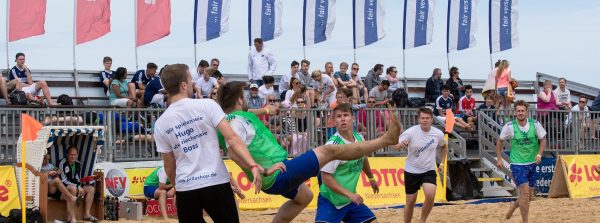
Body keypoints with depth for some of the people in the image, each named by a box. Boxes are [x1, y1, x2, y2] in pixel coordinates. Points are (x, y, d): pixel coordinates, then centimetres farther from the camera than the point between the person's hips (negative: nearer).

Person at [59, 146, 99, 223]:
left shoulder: (78, 164, 8)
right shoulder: (62, 163, -16)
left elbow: (78, 179, 11)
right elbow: (63, 180, -20)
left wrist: (79, 187, -11)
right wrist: (77, 187, -24)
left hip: (75, 186, 8)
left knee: (91, 189, -3)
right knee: (73, 188, -39)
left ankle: (86, 214, -5)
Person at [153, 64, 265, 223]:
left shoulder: (160, 124, 5)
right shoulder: (207, 105, -5)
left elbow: (169, 167, 12)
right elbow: (232, 139, -13)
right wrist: (253, 166, -16)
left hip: (185, 188, 3)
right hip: (216, 183, -3)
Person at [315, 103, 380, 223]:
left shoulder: (359, 139, 0)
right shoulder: (333, 145, -21)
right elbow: (326, 178, -23)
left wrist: (371, 178, 36)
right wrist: (349, 194, -26)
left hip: (351, 200, 7)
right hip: (330, 200, -7)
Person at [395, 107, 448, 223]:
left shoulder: (438, 134, -7)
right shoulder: (411, 132, -16)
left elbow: (444, 147, 16)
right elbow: (396, 146, -25)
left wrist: (442, 163, 7)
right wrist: (400, 144, -49)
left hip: (429, 171, 1)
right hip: (411, 171, -1)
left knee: (430, 195, -22)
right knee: (410, 201, 6)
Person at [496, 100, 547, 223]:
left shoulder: (535, 124, -6)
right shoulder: (509, 126, -10)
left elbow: (542, 140, 4)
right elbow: (499, 141, 5)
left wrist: (539, 154, -12)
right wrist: (499, 159, 1)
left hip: (532, 163, 4)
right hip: (517, 164, -4)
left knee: (529, 197, 10)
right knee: (525, 191, -18)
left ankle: (514, 205, 42)